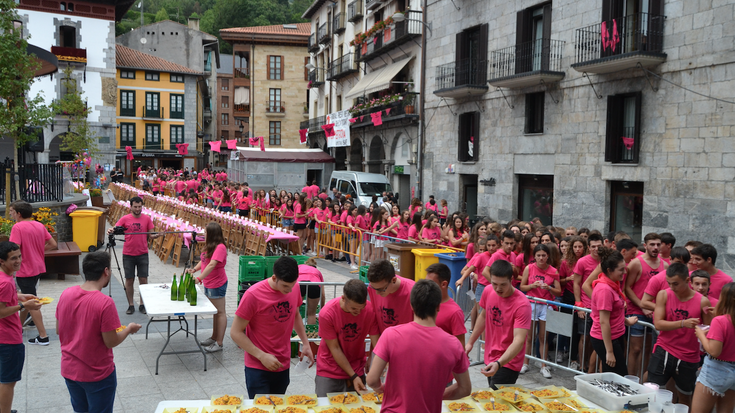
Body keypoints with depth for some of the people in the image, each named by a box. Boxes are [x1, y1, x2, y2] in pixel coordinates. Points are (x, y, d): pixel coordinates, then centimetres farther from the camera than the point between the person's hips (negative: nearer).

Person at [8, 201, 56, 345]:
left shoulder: (18, 227, -16)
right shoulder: (39, 225, 5)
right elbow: (53, 244, 7)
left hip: (25, 270, -8)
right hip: (38, 267, 8)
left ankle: (43, 336, -2)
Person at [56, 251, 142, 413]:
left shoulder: (66, 294, -6)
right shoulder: (105, 302, -25)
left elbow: (59, 330, 5)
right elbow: (111, 342, -19)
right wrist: (129, 329, -2)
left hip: (69, 369, 6)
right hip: (97, 373, -6)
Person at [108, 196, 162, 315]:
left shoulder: (147, 219, 3)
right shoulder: (125, 219, -1)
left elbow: (150, 235, 6)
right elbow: (114, 229, -9)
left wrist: (156, 235, -16)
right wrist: (110, 231, -31)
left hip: (143, 254, 1)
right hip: (128, 255, -1)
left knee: (143, 279, 2)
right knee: (129, 280, 4)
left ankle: (142, 305, 15)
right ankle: (131, 305, 15)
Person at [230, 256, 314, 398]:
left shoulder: (294, 288, -3)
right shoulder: (253, 295, -20)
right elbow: (235, 333, -14)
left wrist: (306, 344, 8)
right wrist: (262, 356, -19)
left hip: (283, 365, 5)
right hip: (258, 368, -5)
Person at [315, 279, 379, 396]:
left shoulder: (371, 310, -17)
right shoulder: (327, 313, -22)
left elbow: (376, 343, -16)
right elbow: (334, 348, -15)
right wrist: (353, 376, -15)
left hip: (357, 368, 2)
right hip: (329, 370, -2)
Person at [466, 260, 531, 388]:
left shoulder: (522, 305, -24)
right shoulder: (488, 292, -4)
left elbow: (518, 340, -30)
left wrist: (499, 363, -42)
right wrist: (471, 342, 18)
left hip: (508, 362, -6)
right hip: (490, 359, 7)